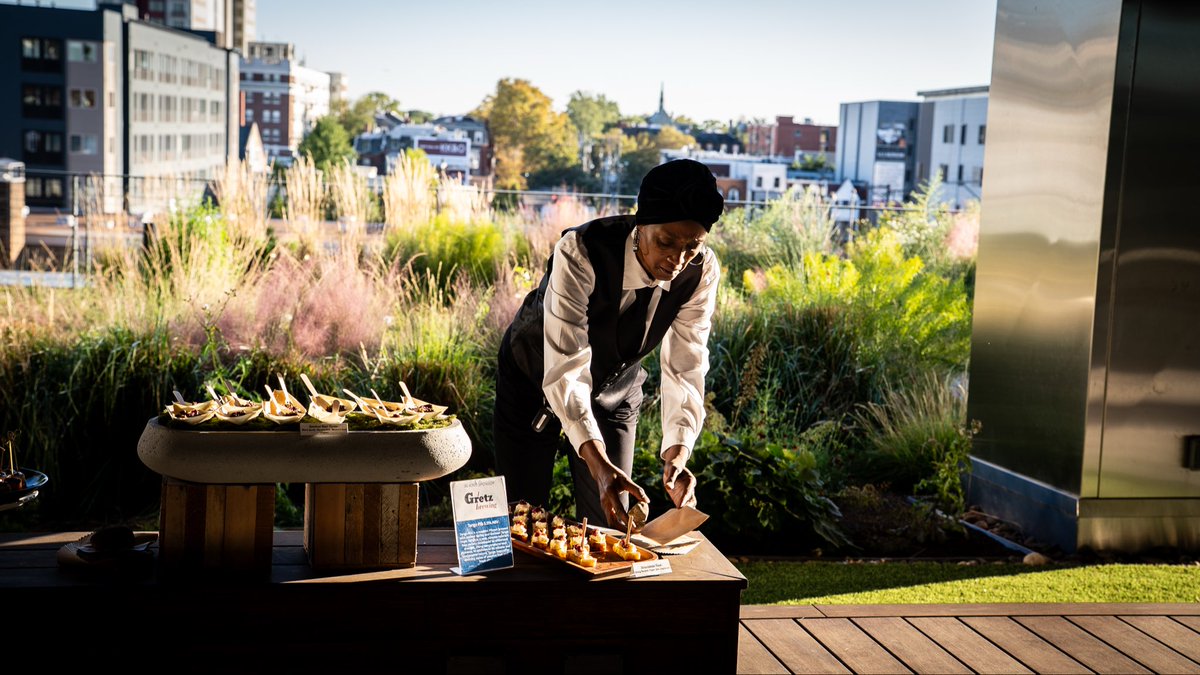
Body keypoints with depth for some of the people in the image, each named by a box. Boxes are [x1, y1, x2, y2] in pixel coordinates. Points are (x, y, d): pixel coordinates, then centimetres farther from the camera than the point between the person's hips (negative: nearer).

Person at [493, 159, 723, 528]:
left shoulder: (701, 271, -22)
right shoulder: (581, 253, -36)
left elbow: (685, 369, -21)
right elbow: (565, 371, -40)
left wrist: (677, 457, -37)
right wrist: (599, 465, -51)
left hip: (615, 390, 3)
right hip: (536, 379, -3)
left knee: (611, 522, 3)